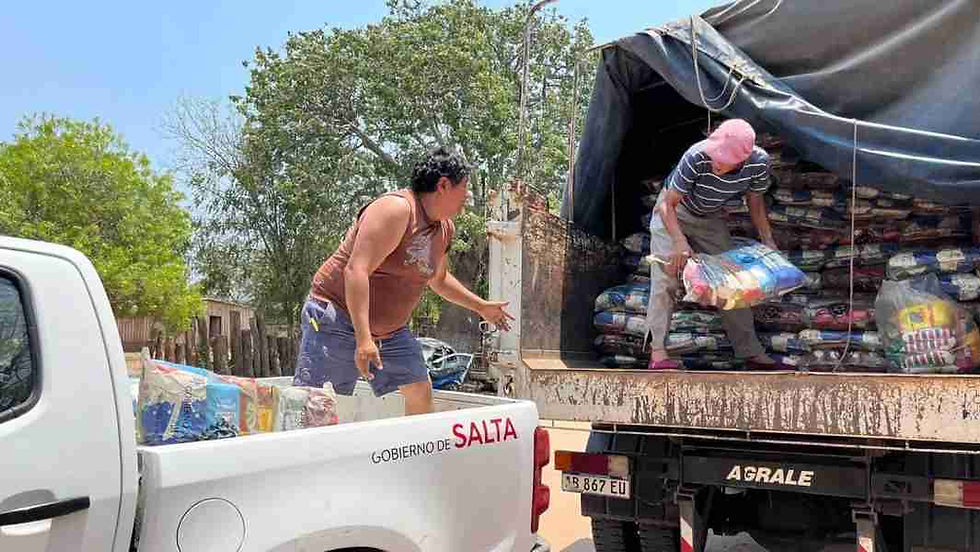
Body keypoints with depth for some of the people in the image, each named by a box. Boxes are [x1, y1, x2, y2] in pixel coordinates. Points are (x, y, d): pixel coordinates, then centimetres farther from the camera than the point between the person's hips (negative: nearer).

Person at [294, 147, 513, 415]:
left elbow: (437, 278, 30)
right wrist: (363, 339, -35)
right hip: (339, 318, -9)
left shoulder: (445, 230, 9)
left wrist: (481, 306, 31)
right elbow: (356, 270, -29)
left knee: (420, 392, 5)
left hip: (390, 330, 9)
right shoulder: (396, 209, -21)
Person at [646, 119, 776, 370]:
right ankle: (657, 350, -10)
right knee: (666, 277, -14)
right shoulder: (696, 157, -38)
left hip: (711, 218, 4)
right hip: (674, 212, -4)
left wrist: (768, 241, -9)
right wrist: (679, 241, -44)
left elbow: (755, 201, -4)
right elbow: (668, 204, -29)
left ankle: (750, 350, 12)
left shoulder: (759, 162, -25)